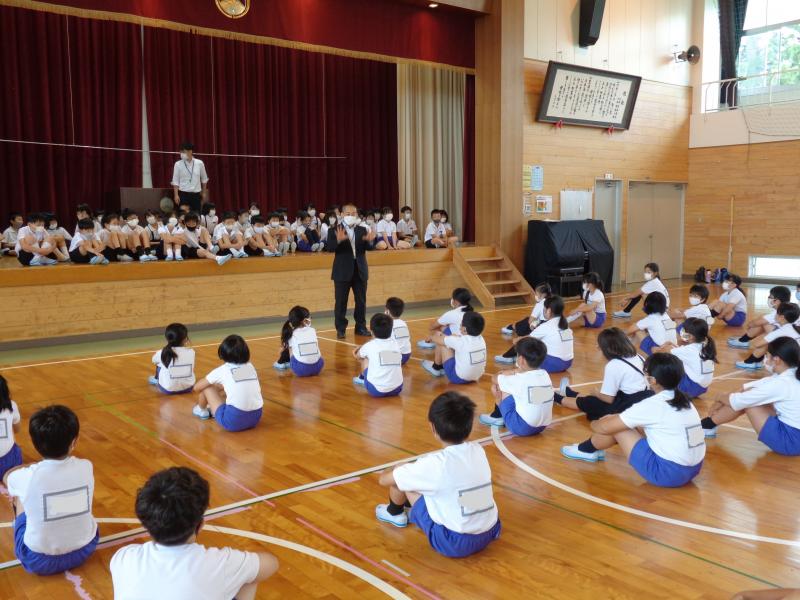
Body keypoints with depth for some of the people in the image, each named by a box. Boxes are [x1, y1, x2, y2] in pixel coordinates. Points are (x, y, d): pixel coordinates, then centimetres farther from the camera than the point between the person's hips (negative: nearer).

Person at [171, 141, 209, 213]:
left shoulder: (199, 163, -2)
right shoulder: (178, 164, -4)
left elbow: (204, 179, 11)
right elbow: (175, 181, -1)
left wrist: (204, 192, 15)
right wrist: (176, 195, -7)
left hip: (196, 194, 1)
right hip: (183, 194, -1)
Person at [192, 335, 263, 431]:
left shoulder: (222, 370, 3)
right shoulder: (250, 366, 14)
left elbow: (197, 387, 16)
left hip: (233, 421, -5)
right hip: (255, 418, 5)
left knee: (207, 387, 13)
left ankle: (201, 410, 39)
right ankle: (214, 409, 45)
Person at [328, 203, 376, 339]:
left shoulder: (363, 230, 6)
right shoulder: (334, 230, -4)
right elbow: (330, 247, -16)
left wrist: (370, 240, -26)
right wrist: (338, 240, -36)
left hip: (360, 270, 3)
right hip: (343, 271, -3)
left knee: (361, 301, 10)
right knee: (341, 302, 2)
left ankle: (361, 327, 21)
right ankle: (340, 329, 11)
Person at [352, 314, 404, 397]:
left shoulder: (370, 345, 2)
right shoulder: (396, 345, 10)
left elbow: (357, 357, 24)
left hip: (376, 391, -3)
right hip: (397, 389, 3)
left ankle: (362, 379, 43)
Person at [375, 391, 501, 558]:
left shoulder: (436, 464, -19)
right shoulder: (479, 451, -2)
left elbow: (383, 479, -7)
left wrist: (399, 470, 14)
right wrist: (416, 468, 19)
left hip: (455, 543, -6)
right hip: (490, 533, 6)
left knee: (399, 477, 4)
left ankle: (395, 513, 32)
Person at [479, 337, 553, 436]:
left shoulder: (520, 379, -15)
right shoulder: (545, 375, 2)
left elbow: (494, 378, 2)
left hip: (522, 427, -7)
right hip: (542, 426, 7)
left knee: (500, 387, 4)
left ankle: (496, 417, 25)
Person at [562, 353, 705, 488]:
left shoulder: (651, 405, -16)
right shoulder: (684, 400, 6)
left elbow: (605, 428, -6)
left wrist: (594, 424, 16)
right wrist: (614, 418, 22)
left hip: (666, 473, -8)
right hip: (693, 469, 8)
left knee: (615, 426, 3)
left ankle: (587, 451, 27)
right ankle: (594, 449, 33)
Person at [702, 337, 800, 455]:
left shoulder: (780, 384, -24)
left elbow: (739, 401, -15)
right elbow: (760, 385, 11)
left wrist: (720, 398, 6)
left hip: (790, 440, -9)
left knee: (745, 402, -6)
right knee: (747, 396, 7)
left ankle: (706, 425, 10)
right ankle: (710, 423, 16)